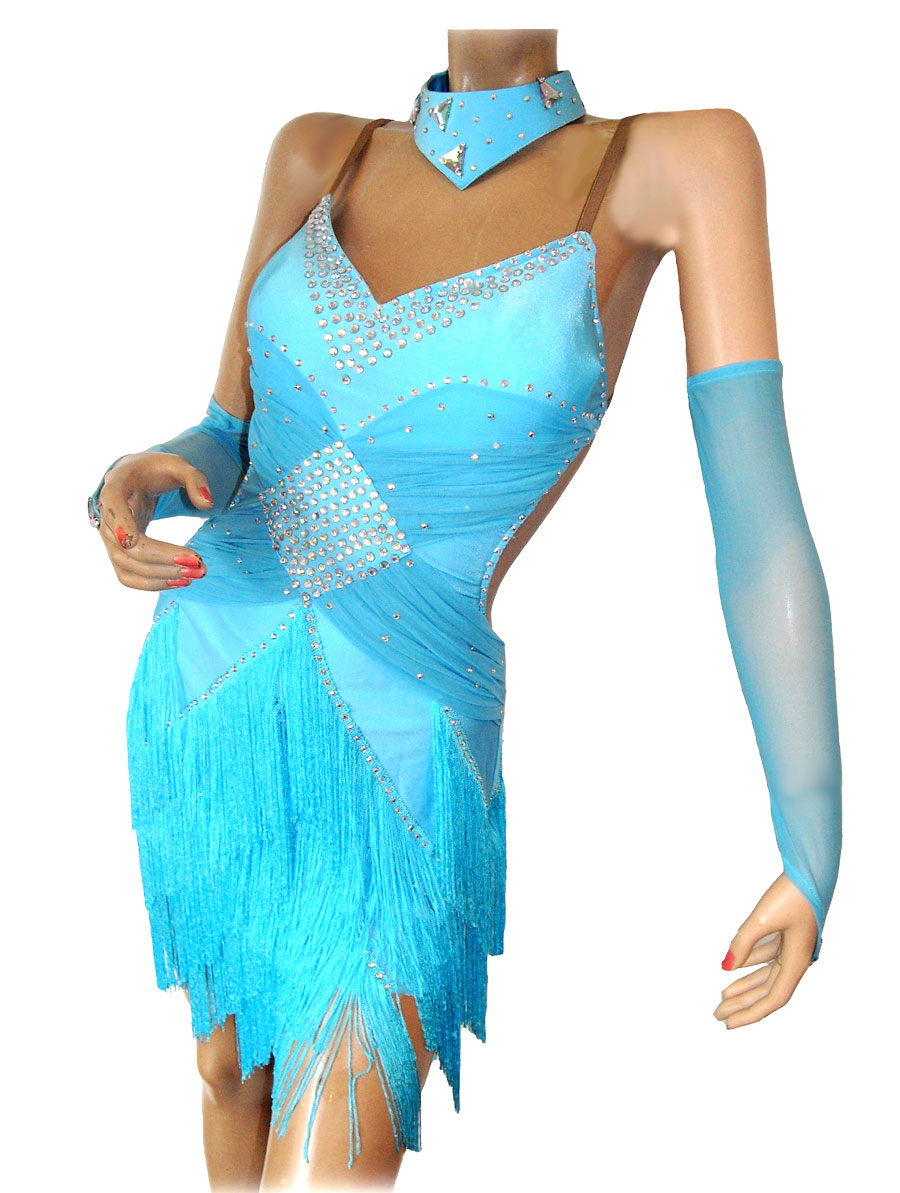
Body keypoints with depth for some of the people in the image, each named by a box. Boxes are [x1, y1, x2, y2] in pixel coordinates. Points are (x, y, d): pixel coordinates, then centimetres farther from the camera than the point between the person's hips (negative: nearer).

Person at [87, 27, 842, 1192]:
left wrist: (813, 851, -15)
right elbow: (226, 444, 8)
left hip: (400, 747, -4)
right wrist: (139, 487, -16)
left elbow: (760, 516, -14)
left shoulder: (678, 158, -9)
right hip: (209, 695, 5)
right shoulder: (318, 154, 2)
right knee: (232, 1067, 21)